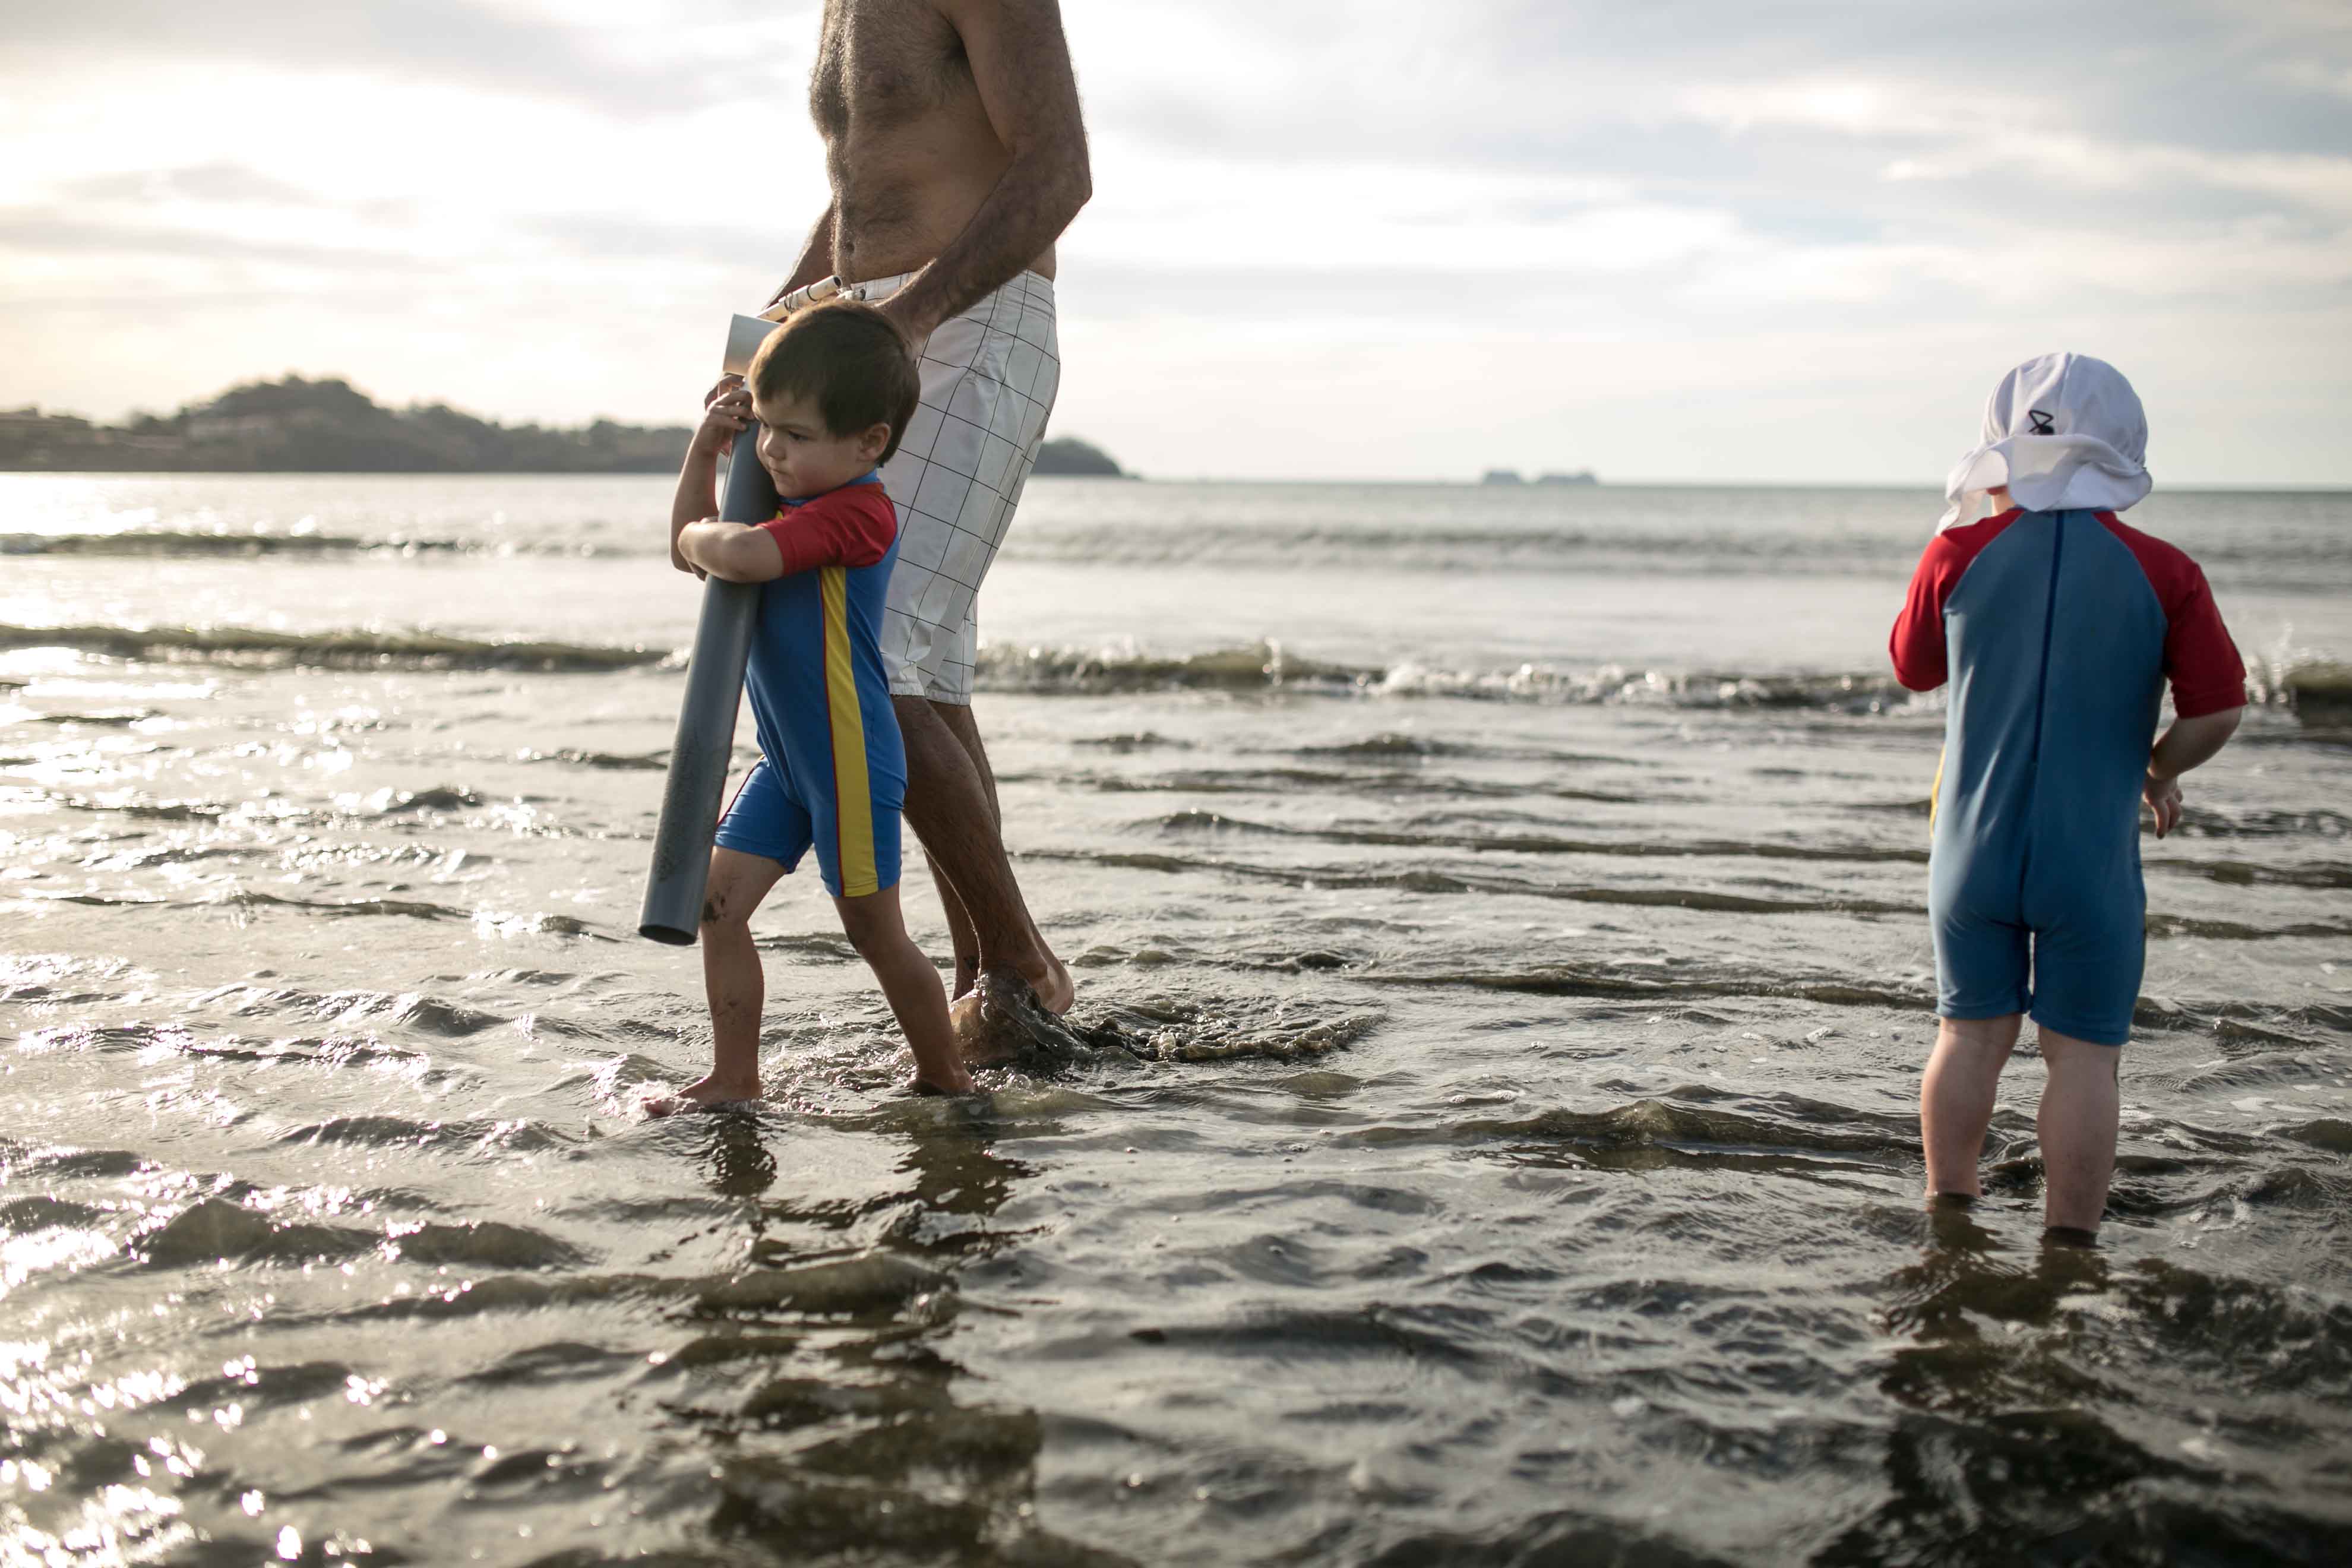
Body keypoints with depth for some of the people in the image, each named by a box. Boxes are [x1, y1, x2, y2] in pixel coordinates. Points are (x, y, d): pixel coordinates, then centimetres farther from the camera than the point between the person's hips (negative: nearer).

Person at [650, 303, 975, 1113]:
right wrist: (706, 452, 7)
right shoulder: (795, 501, 10)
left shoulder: (856, 511, -22)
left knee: (875, 931, 3)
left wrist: (698, 535, -12)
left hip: (849, 760, -9)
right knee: (717, 901, 3)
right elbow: (692, 551, 20)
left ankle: (946, 1077, 21)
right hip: (786, 758, 9)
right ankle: (734, 1079, 12)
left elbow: (739, 555, -35)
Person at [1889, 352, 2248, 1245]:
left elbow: (1914, 671, 10)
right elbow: (2218, 708, -10)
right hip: (2093, 858, -2)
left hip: (1974, 845, 2)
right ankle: (2069, 1246, 9)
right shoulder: (2163, 574, -7)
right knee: (2082, 1054, 6)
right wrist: (2162, 770, 10)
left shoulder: (1962, 552, -6)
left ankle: (1948, 1219, 24)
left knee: (1972, 1034, 15)